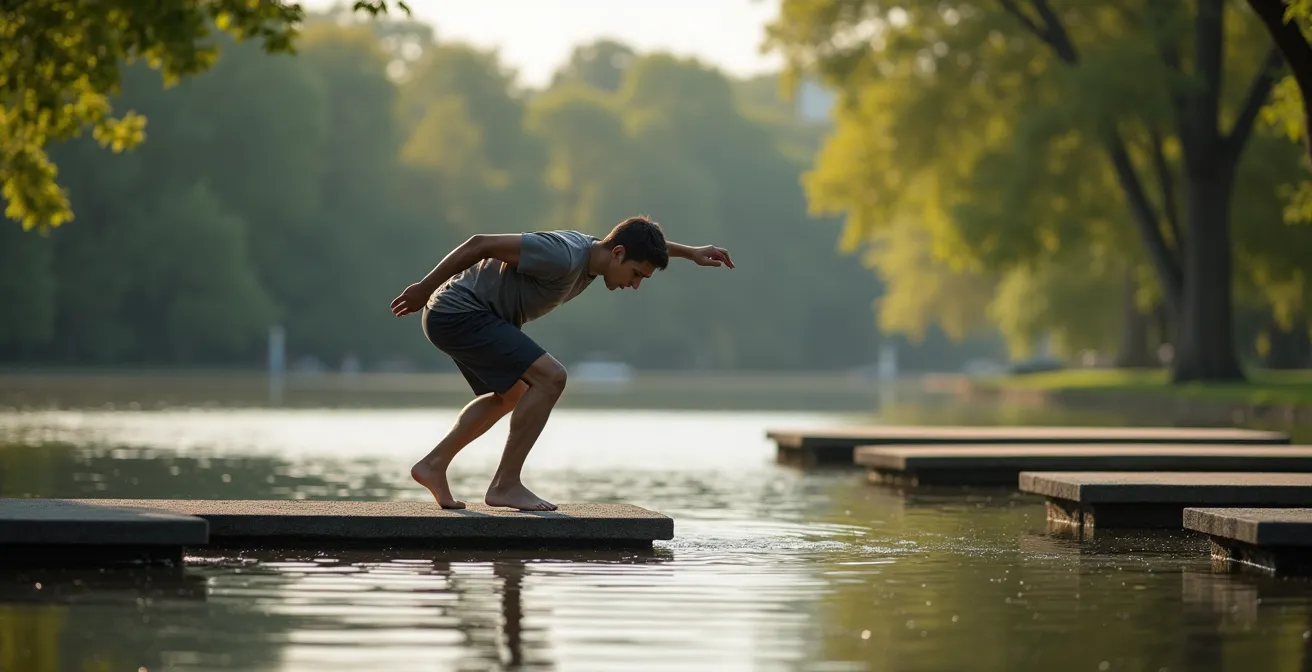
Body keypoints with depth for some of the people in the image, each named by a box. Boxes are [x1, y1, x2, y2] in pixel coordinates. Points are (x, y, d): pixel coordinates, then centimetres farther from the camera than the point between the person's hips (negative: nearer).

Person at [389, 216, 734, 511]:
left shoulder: (592, 248, 3)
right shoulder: (563, 257, -25)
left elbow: (641, 240, 27)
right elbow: (481, 244, -26)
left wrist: (690, 252, 23)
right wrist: (425, 288, -22)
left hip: (453, 317, 10)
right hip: (459, 314, -10)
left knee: (510, 394, 28)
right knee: (549, 378, -16)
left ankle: (434, 464, 27)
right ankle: (506, 484, -9)